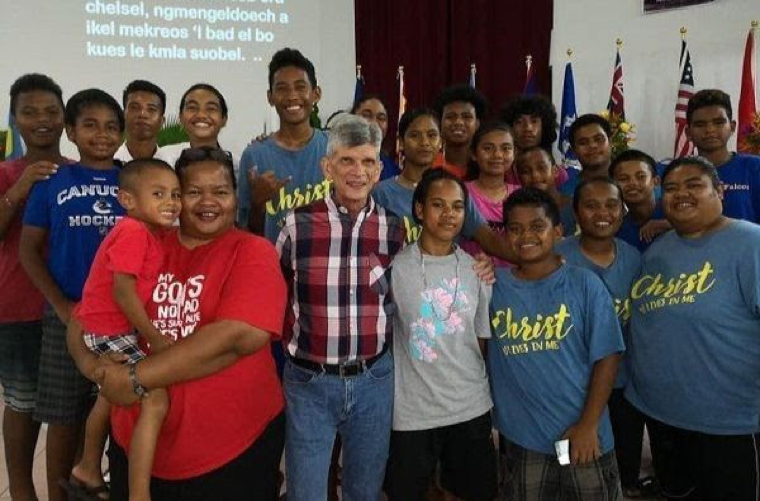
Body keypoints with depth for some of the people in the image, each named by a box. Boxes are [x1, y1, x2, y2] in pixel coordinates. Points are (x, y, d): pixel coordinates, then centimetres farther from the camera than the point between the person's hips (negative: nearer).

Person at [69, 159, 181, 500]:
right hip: (109, 331, -11)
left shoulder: (150, 232, 7)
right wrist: (155, 339, -18)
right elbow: (123, 293, -24)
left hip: (106, 329, 11)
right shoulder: (134, 232, -21)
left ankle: (87, 472, 48)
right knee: (156, 399, -18)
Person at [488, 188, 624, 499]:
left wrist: (589, 424, -12)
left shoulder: (585, 284, -7)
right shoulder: (494, 286, -2)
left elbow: (606, 356, -8)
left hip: (582, 435, -2)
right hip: (521, 438, 2)